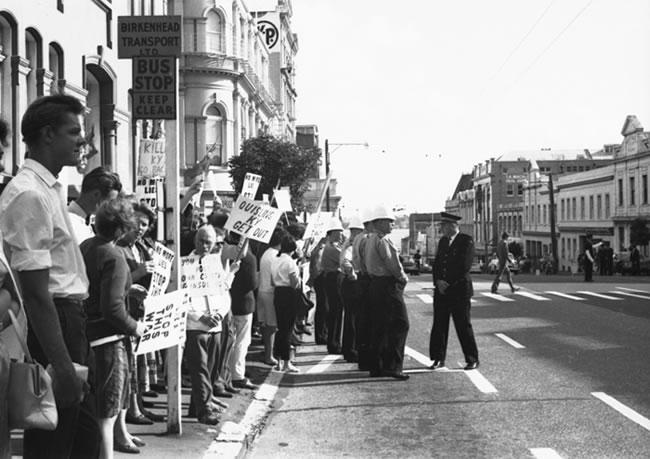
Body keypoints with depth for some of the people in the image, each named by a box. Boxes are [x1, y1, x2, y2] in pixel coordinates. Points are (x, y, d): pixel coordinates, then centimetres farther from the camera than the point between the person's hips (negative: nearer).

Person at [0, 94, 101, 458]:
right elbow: (36, 292, -22)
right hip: (52, 323, -10)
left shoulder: (50, 189, 13)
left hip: (71, 319, 10)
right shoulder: (30, 195, -17)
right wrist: (62, 366, -23)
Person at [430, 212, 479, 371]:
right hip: (441, 290, 6)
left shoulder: (466, 241, -7)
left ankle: (472, 360, 8)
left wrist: (448, 283, -12)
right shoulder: (442, 241, 15)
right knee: (439, 325, 5)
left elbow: (464, 266, -14)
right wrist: (438, 281, -6)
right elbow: (436, 264, 12)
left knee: (464, 326, -2)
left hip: (459, 290, -6)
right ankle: (438, 359, 13)